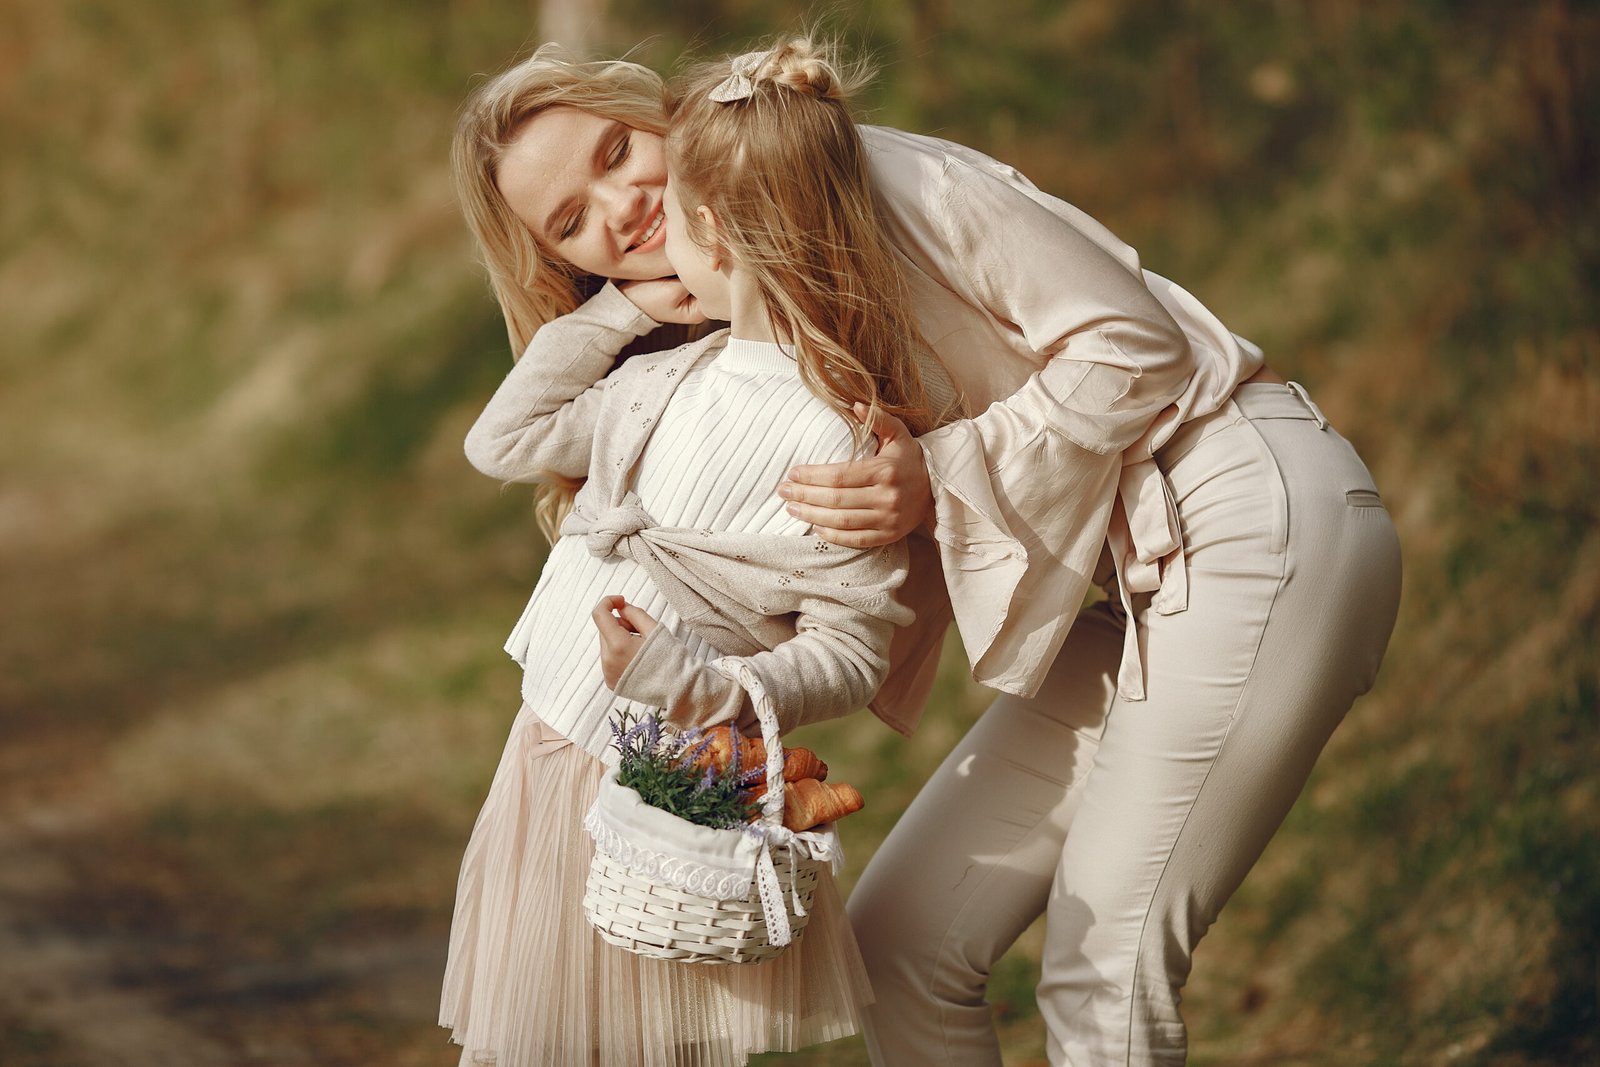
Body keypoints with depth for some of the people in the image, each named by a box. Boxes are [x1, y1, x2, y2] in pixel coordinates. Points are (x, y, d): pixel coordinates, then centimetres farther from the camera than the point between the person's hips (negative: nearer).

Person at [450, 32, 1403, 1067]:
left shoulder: (860, 174, -12)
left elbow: (1134, 345, -13)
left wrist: (940, 484, -22)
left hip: (1258, 511, -9)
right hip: (1147, 581, 9)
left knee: (1102, 971, -10)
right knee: (900, 935, 7)